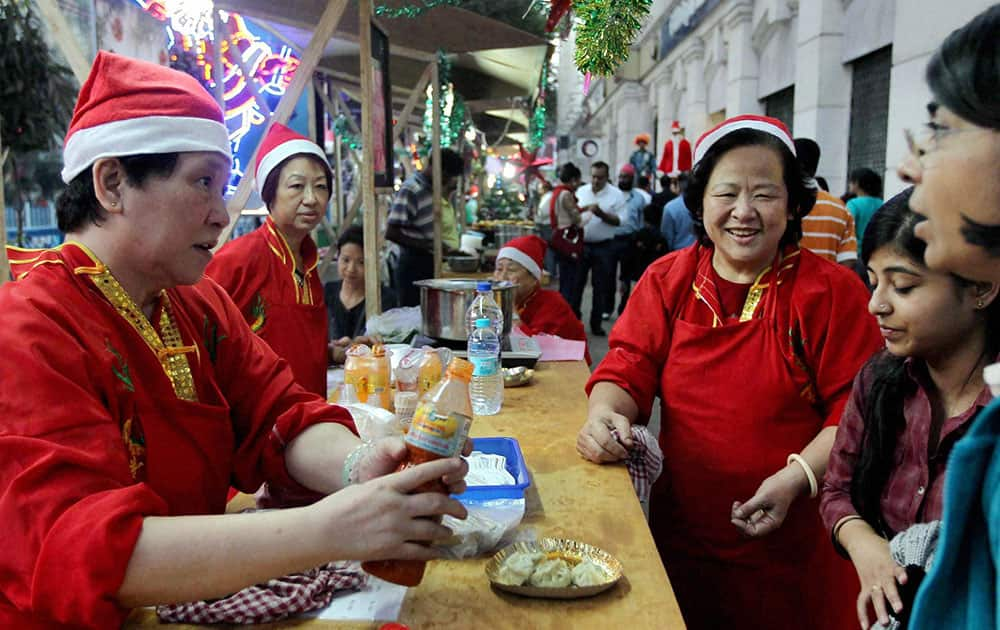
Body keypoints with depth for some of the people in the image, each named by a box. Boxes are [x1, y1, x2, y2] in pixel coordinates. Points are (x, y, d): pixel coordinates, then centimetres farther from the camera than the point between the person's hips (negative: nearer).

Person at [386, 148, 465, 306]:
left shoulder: (432, 187, 9)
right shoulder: (410, 190, -16)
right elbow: (391, 233, -20)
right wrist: (426, 247, -21)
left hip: (430, 264, 8)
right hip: (413, 266, -8)